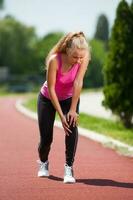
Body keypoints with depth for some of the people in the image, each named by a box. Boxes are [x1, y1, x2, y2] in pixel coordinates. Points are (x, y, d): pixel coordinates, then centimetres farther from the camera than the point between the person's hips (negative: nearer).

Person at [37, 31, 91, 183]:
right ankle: (43, 162, 33)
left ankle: (69, 168, -20)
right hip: (48, 98, -2)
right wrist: (61, 115, -29)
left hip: (69, 98, 2)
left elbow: (78, 83, -29)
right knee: (46, 137, 0)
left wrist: (73, 110, -30)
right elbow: (51, 89, -28)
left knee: (72, 126, -26)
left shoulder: (84, 58, -26)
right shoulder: (54, 60, -33)